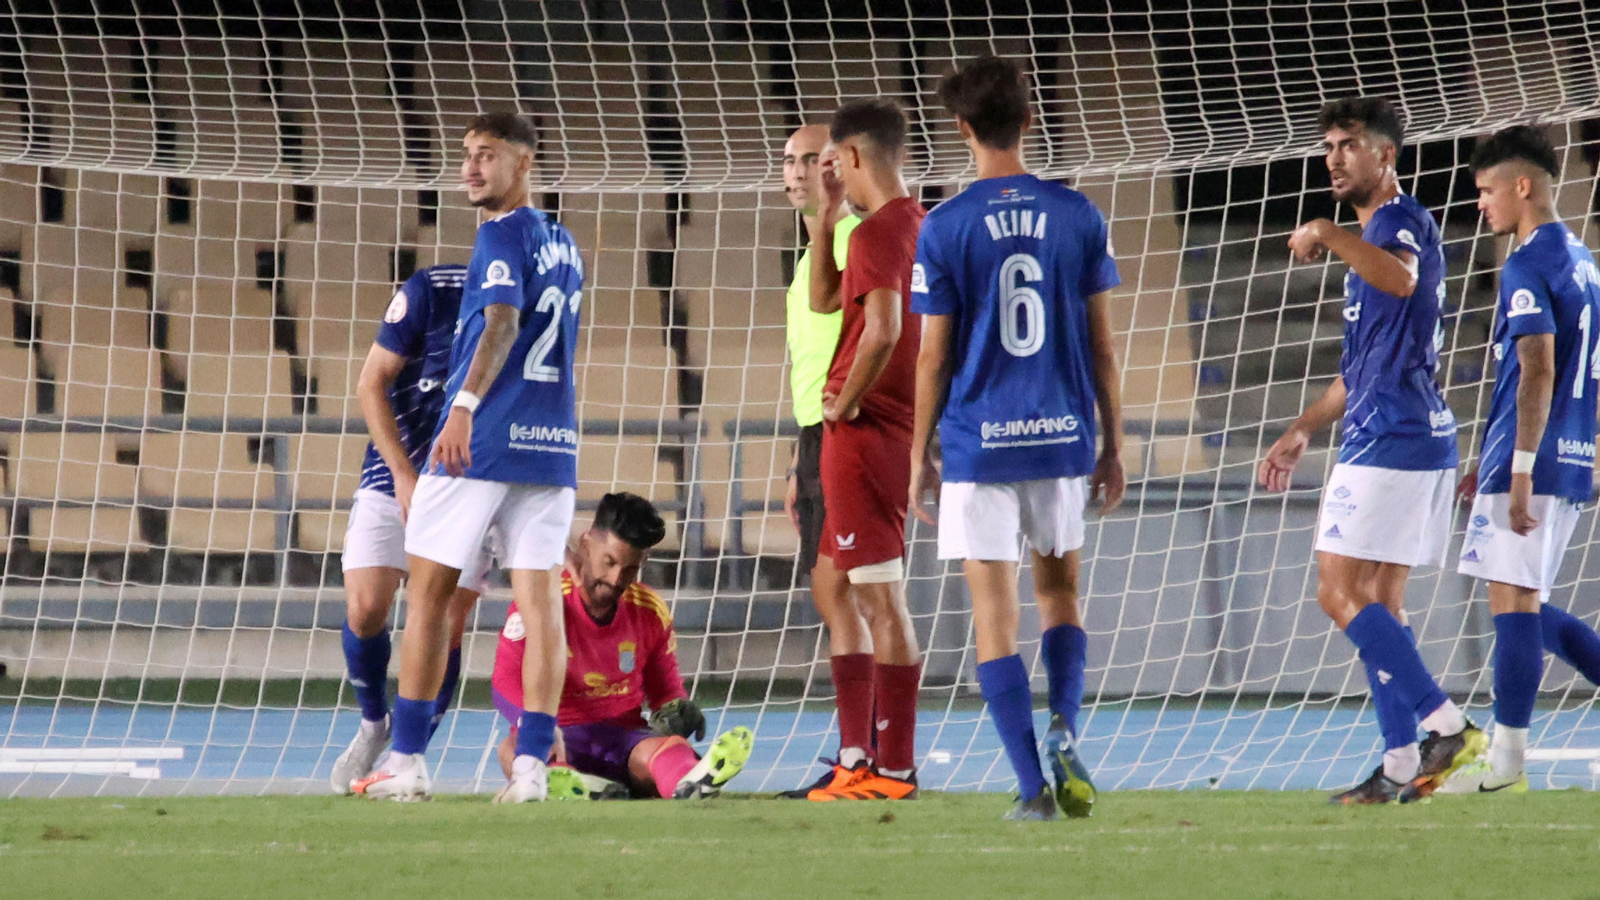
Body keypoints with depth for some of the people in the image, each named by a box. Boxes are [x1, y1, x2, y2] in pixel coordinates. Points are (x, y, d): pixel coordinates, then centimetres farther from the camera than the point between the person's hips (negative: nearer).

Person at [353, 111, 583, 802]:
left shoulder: (502, 234, -6)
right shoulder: (563, 245, 19)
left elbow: (502, 324, -20)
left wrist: (465, 405, -31)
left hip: (482, 438, -7)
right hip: (553, 445, 7)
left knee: (427, 591, 2)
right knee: (540, 598, 0)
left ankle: (406, 762, 4)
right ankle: (531, 764, -8)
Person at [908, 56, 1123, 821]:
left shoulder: (944, 228, -6)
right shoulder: (1077, 217, 1)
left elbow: (933, 358, -3)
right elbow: (1101, 347, 4)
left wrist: (918, 457, 6)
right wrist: (1112, 446, 12)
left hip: (978, 443, -3)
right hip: (1062, 439, 3)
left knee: (995, 620, 2)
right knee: (1059, 590, 20)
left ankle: (1035, 787, -3)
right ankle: (1064, 729, -4)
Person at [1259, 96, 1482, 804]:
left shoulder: (1400, 220, -8)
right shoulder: (1374, 238, 24)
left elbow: (1401, 278, -35)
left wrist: (1329, 234, -33)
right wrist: (1302, 431, 29)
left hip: (1391, 438, -10)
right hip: (1397, 439, 10)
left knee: (1341, 593, -12)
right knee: (1377, 600, 9)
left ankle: (1446, 725, -17)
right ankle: (1401, 765, 7)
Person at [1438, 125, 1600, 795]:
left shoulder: (1528, 268, -12)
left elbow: (1538, 371, -20)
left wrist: (1519, 470, -22)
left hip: (1533, 462, -9)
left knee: (1513, 602, -6)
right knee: (1526, 606, 15)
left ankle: (1505, 763, -5)